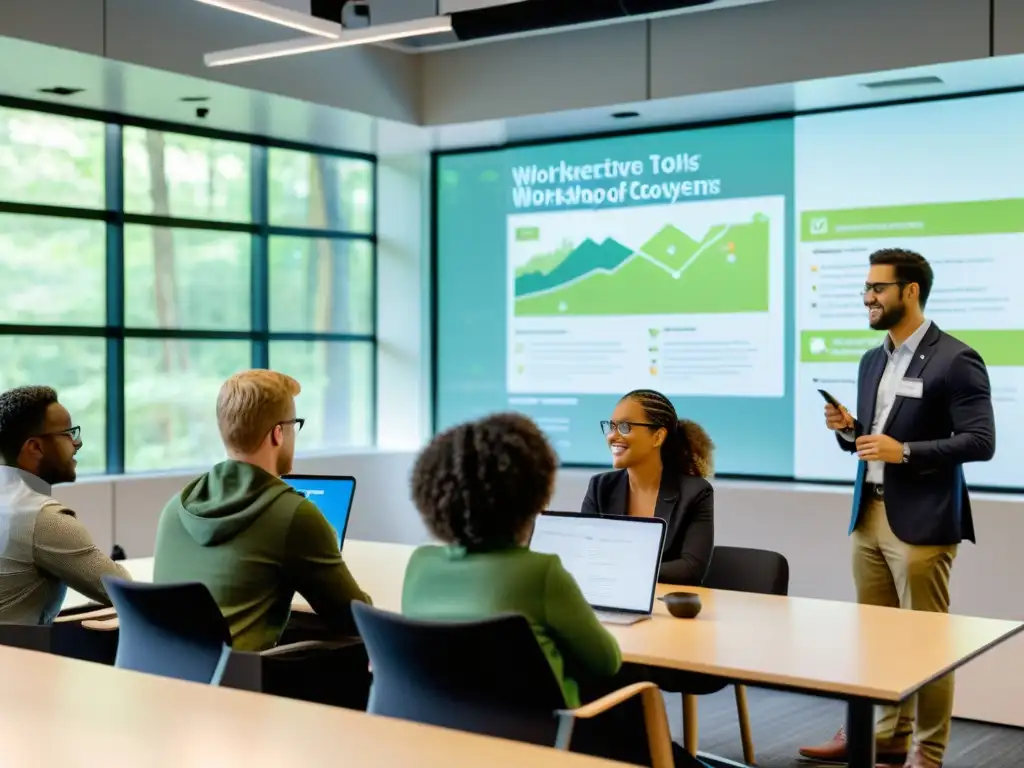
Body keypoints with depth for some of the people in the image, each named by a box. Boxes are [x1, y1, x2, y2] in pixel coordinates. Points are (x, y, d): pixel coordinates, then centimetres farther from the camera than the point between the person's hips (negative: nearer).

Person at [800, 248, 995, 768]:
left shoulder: (955, 360, -10)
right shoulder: (872, 361, 14)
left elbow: (981, 442, -15)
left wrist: (905, 451, -21)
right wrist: (848, 430, 0)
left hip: (921, 522, -8)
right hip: (868, 516, 8)